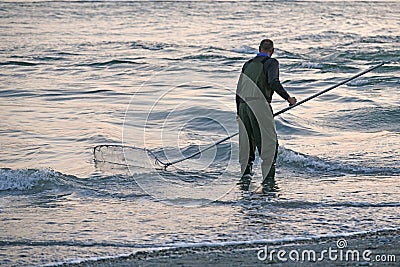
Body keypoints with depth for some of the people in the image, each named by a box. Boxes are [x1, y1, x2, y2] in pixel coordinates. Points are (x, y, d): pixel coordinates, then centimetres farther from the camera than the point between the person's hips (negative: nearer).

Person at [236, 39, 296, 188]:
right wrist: (288, 98, -7)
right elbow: (273, 82, -16)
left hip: (243, 105, 5)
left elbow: (239, 90, 21)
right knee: (269, 142, 2)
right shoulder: (271, 62, 3)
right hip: (260, 105, -5)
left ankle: (246, 171, 1)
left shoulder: (248, 64, 21)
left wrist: (239, 113, 27)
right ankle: (268, 177, -4)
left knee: (247, 143, 14)